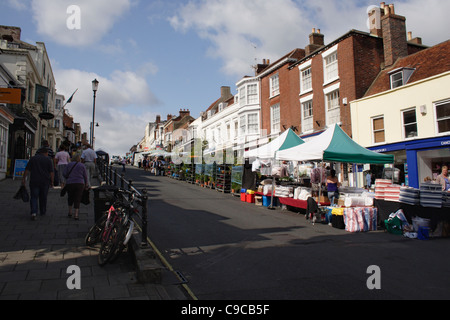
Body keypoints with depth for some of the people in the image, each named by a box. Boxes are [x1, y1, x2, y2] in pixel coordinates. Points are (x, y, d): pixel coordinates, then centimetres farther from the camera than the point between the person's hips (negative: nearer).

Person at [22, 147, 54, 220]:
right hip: (45, 181, 0)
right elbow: (51, 172, -4)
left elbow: (27, 170, 1)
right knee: (43, 197, 13)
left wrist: (24, 179, 4)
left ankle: (34, 212, -16)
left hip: (34, 181, 0)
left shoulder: (33, 158, 7)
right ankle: (42, 212, 25)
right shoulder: (48, 160, 1)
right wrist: (52, 182, 2)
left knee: (34, 197, 1)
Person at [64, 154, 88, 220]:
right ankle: (76, 214, -5)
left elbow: (65, 174, 2)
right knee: (77, 199, 2)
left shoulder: (69, 165, 4)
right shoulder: (82, 166, 3)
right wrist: (87, 184, 16)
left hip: (70, 183, 1)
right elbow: (85, 176, 4)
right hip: (80, 184, -1)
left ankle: (70, 212, 25)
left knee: (70, 197, 21)